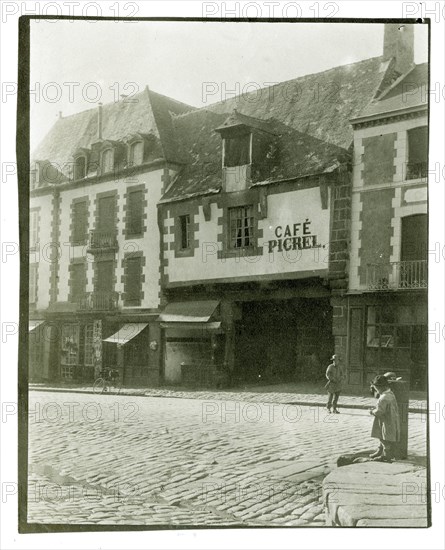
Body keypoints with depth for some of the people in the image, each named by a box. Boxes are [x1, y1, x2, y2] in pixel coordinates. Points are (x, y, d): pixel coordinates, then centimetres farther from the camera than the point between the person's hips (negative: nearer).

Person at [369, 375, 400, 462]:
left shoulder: (384, 398, -26)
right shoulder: (390, 394, 6)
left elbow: (379, 412, -23)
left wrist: (372, 411, -8)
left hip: (388, 423, -10)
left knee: (386, 440, 2)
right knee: (382, 438, 22)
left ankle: (387, 456, 12)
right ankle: (380, 451, 34)